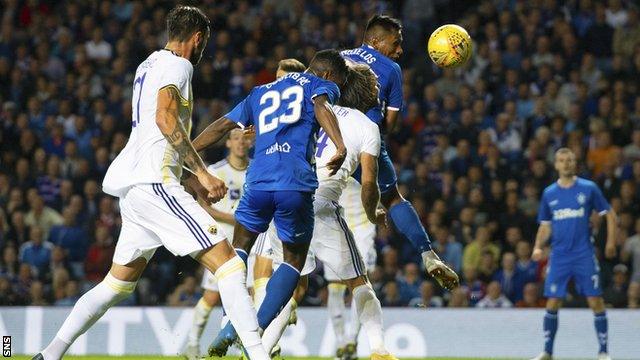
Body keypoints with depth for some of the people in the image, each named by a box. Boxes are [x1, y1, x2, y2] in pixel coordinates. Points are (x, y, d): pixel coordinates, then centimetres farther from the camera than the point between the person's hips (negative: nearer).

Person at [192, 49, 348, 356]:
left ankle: (230, 328, 7)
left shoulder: (260, 93, 29)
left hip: (259, 181, 3)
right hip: (297, 184, -3)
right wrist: (340, 145, -25)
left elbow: (220, 127, 29)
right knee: (294, 260, 15)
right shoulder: (321, 85, 15)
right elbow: (321, 107, -9)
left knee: (239, 247, 23)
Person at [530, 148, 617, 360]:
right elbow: (545, 226, 14)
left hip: (584, 255, -2)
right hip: (559, 257, 2)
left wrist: (611, 241, -4)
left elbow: (609, 214, 6)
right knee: (552, 305, -1)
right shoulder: (549, 194, 8)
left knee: (596, 302, -4)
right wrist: (538, 247, -2)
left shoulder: (588, 188, 0)